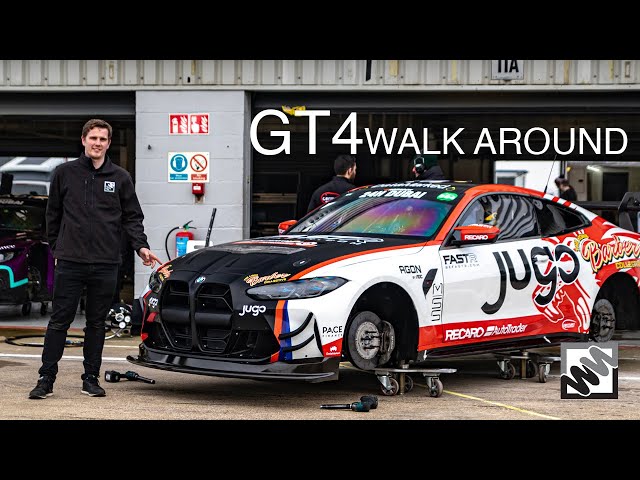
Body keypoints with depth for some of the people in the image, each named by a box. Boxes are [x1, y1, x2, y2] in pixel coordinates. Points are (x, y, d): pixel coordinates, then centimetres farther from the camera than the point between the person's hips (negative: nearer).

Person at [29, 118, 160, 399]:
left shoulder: (120, 178, 8)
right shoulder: (65, 173, 6)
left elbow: (132, 217, 9)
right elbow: (53, 214, 13)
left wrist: (140, 246, -4)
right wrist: (56, 247, 11)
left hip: (106, 264, 1)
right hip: (70, 262, -1)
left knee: (97, 323, 7)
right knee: (59, 321, -2)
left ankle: (91, 378, 14)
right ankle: (46, 379, 2)